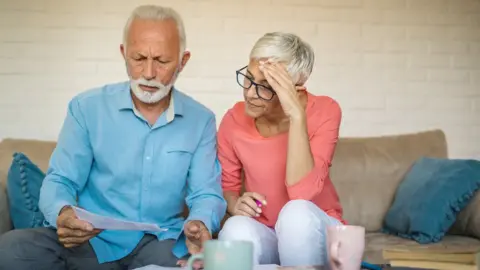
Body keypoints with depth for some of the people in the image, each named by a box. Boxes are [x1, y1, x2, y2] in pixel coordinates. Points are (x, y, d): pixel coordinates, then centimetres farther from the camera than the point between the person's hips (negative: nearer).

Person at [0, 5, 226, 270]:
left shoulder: (201, 120, 3)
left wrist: (200, 225, -24)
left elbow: (206, 193, 1)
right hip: (94, 239, 1)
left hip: (161, 241, -1)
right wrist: (63, 213, -26)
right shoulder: (86, 108, -1)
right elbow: (60, 181, -1)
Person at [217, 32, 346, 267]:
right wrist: (236, 204, -18)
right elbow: (227, 186, 6)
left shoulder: (324, 112, -16)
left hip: (314, 232, 0)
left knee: (297, 213, -34)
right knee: (236, 229, -33)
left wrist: (297, 115, -35)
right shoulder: (234, 120, -8)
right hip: (262, 233, 0)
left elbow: (302, 193, -28)